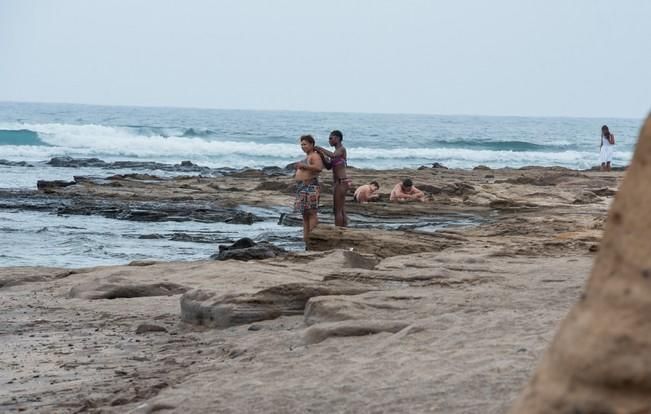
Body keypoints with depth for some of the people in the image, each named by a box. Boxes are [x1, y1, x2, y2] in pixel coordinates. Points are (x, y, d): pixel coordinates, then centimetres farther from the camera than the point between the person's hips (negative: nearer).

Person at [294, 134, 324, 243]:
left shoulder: (315, 156, -7)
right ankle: (305, 238, 8)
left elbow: (319, 168, -26)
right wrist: (298, 173, 22)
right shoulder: (308, 157, 24)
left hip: (310, 187, -11)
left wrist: (304, 166, -24)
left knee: (311, 213, -12)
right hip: (302, 187, 11)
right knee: (305, 214, 8)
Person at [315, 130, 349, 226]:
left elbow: (332, 156, -32)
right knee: (341, 210, 12)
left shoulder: (341, 149, -11)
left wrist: (321, 149, -20)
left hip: (341, 182, -10)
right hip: (339, 183, 10)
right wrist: (321, 155, 4)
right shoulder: (337, 151, 18)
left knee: (337, 210, -8)